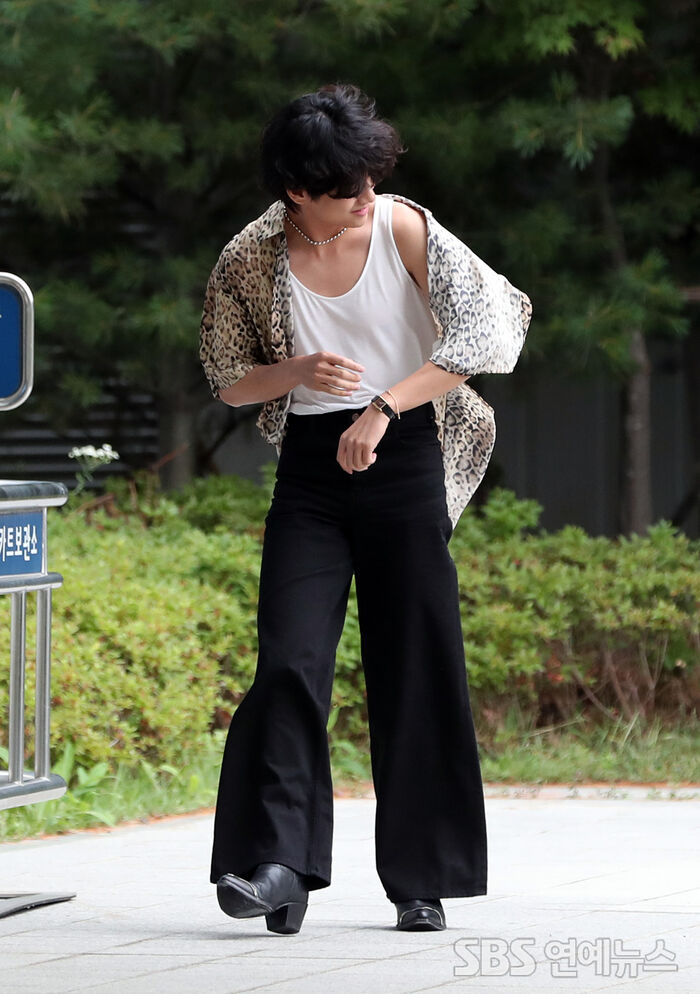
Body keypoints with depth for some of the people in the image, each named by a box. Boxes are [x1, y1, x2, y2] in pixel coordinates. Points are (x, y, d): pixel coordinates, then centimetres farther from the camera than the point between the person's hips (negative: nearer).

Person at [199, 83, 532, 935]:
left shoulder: (404, 230, -8)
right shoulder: (252, 261, -5)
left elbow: (484, 334, -14)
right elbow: (228, 381, 7)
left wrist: (383, 407, -21)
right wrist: (298, 371, -15)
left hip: (406, 458, -1)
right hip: (311, 466, 1)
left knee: (416, 667, 0)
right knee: (291, 662, -13)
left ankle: (422, 881, 7)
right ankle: (280, 865, -16)